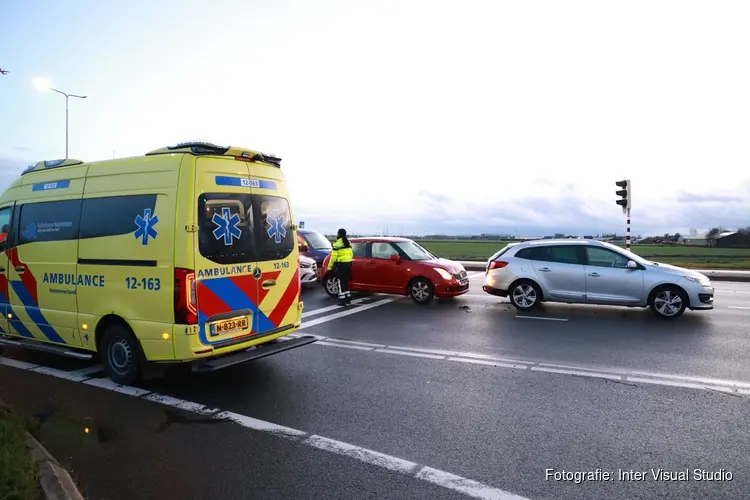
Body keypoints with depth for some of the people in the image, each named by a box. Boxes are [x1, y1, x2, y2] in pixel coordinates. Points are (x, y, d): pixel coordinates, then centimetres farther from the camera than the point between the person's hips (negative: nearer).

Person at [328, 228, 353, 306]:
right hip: (348, 264, 7)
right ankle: (348, 298, 20)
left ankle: (342, 300, -1)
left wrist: (330, 266, -8)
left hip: (340, 264, -7)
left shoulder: (337, 243, -11)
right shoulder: (348, 243, 12)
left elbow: (334, 256, -14)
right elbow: (351, 254, 16)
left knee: (341, 282, -2)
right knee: (346, 282, 16)